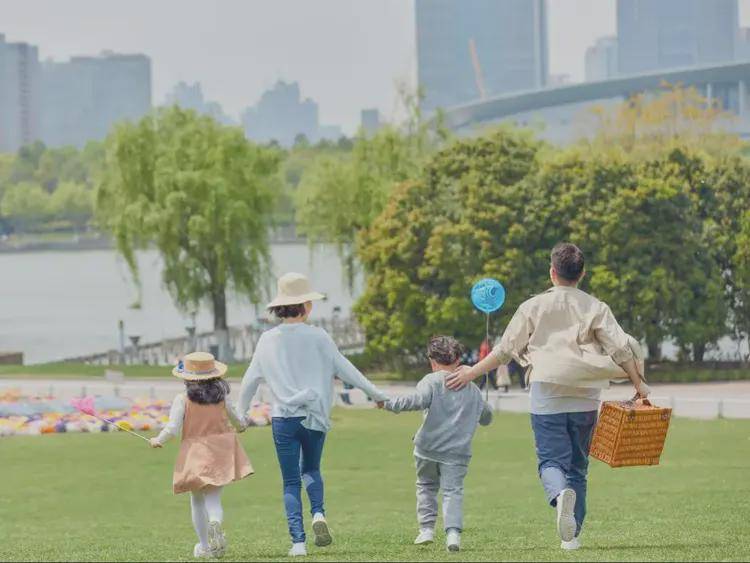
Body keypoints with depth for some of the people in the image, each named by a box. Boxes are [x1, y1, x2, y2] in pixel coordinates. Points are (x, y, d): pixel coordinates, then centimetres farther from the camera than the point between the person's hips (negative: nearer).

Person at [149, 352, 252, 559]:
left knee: (197, 501, 13)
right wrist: (241, 426, 38)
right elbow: (236, 419, 14)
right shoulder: (222, 396, 1)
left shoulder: (182, 400, -9)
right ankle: (215, 522, -34)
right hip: (221, 450, 2)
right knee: (213, 497, 1)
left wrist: (158, 440, 5)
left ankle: (204, 546, 17)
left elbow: (172, 428, -14)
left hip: (195, 453, -2)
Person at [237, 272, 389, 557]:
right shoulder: (318, 337, -4)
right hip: (315, 416, 0)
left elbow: (250, 380, 7)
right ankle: (318, 514, -4)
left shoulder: (268, 340, 1)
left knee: (291, 482, 7)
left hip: (283, 418, 0)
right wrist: (377, 394, 10)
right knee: (310, 469, 23)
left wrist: (240, 414, 20)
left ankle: (298, 541, -4)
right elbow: (346, 370, 0)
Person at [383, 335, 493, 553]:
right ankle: (453, 532, -20)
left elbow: (418, 400, -21)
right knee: (453, 490, -1)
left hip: (428, 447, -1)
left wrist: (389, 403, -13)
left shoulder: (431, 381, -1)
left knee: (426, 486, 19)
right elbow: (487, 417, 27)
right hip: (457, 451, 1)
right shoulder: (472, 389, 14)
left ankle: (426, 529, 14)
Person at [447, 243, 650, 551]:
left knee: (551, 460, -2)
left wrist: (472, 372, 14)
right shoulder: (595, 308, 4)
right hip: (585, 399, 2)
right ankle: (571, 535, 10)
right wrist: (638, 383, 10)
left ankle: (560, 495, -36)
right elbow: (621, 349, -2)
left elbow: (505, 350, 3)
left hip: (547, 396, -2)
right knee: (578, 466, 12)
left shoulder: (534, 307, 2)